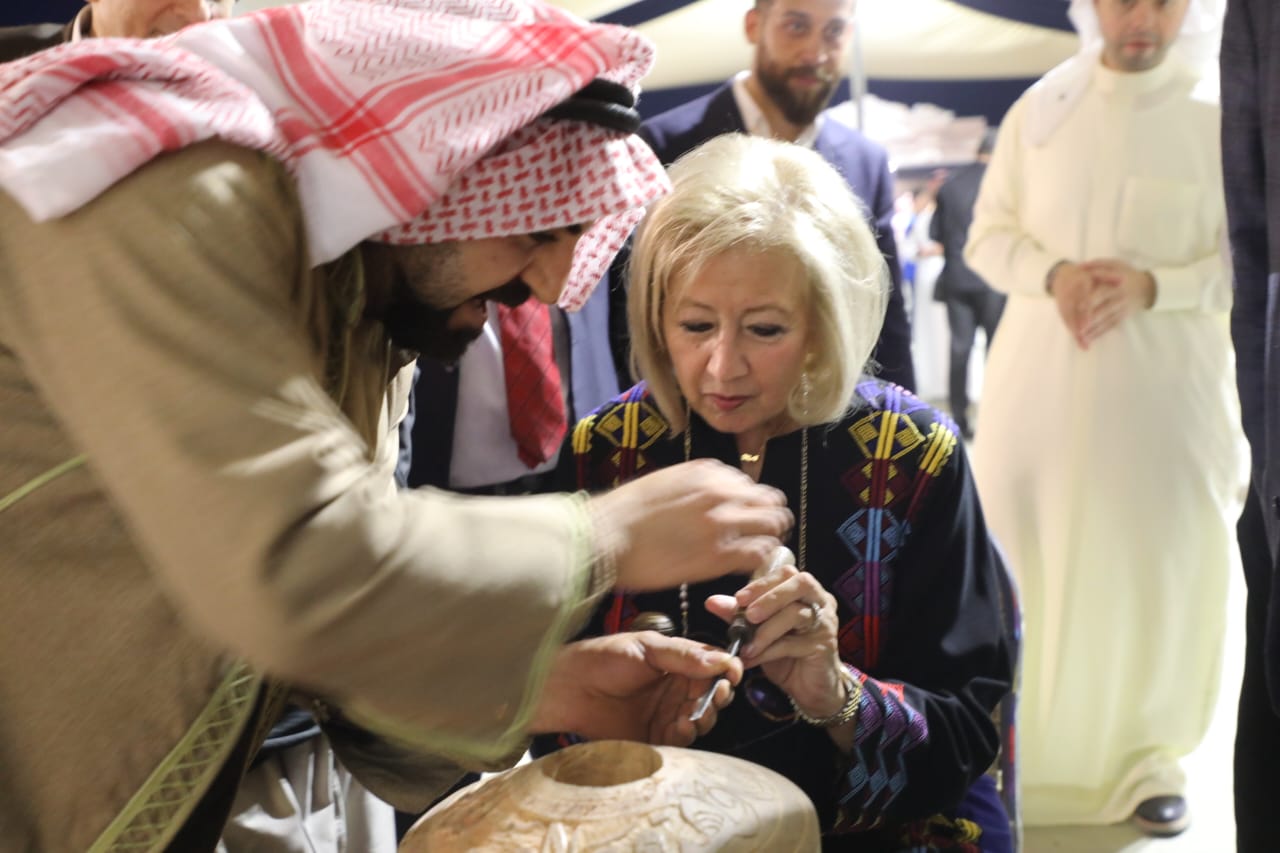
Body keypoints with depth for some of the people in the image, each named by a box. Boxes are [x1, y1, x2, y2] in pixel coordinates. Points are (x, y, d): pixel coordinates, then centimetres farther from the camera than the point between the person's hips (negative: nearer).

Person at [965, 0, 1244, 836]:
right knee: (1018, 559, 3)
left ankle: (1147, 756, 20)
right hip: (1039, 374, 2)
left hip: (1166, 382, -1)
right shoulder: (1039, 108, 7)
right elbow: (989, 235, 8)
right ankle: (1018, 745, 20)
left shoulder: (1224, 116, -1)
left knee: (1163, 568, 3)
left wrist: (1151, 287, -18)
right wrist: (1052, 275, -12)